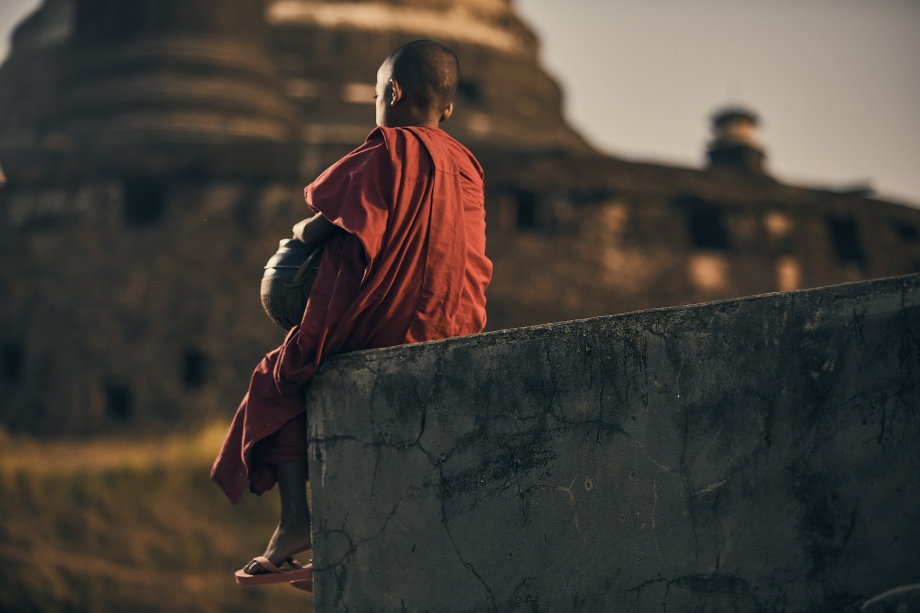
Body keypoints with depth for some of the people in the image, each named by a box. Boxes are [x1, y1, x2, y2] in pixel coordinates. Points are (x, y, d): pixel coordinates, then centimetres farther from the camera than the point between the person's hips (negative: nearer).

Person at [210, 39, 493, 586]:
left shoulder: (387, 151, -9)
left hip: (378, 329, -7)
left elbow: (322, 227, -7)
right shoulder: (466, 166, 10)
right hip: (455, 332, 7)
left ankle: (296, 516, 3)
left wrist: (303, 230, 15)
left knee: (281, 380, 14)